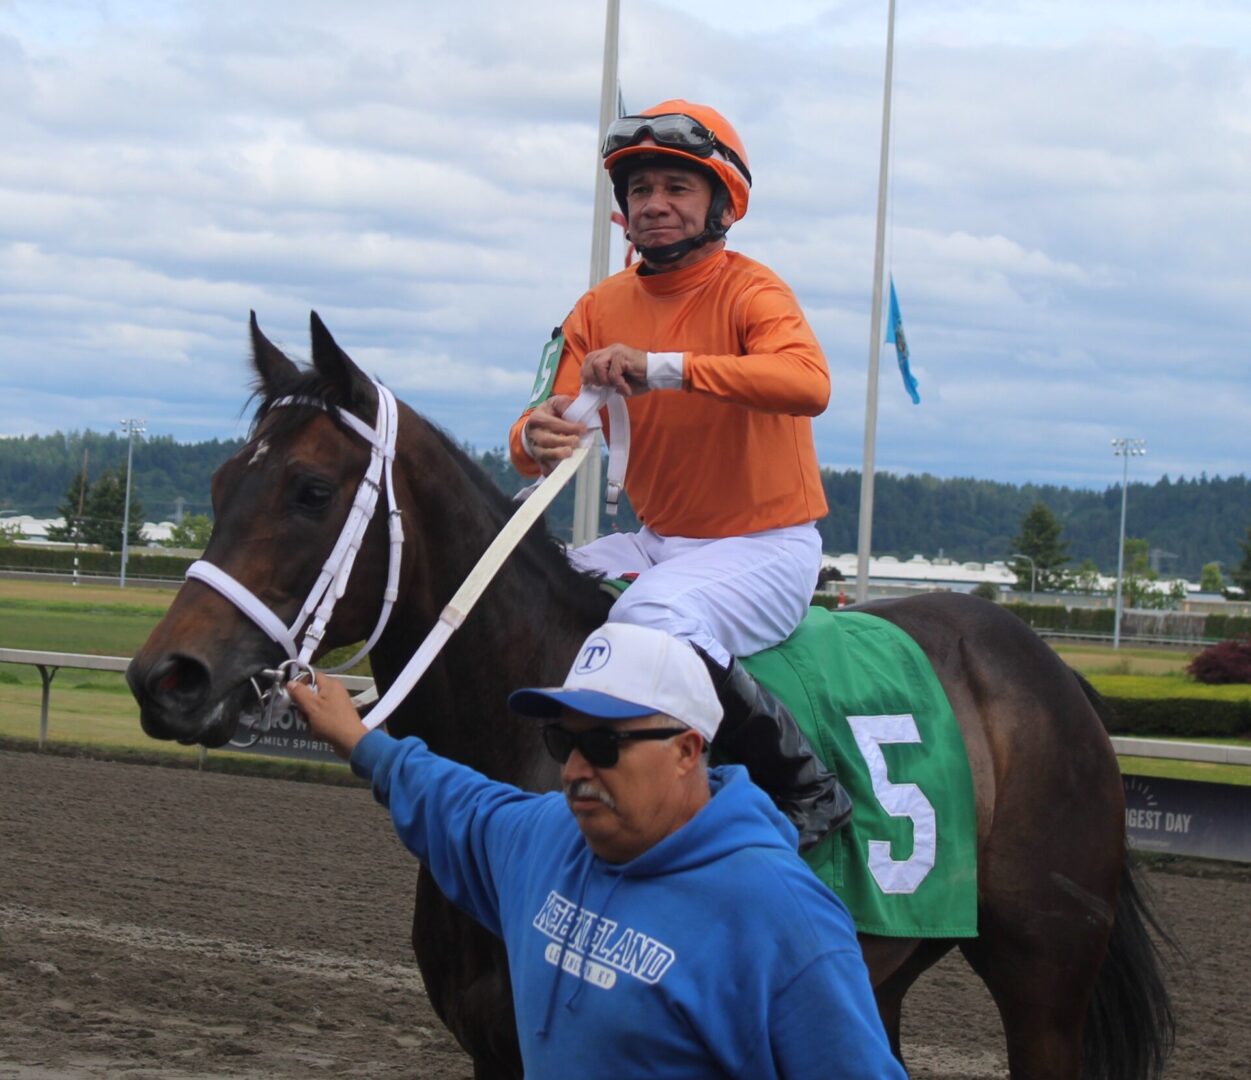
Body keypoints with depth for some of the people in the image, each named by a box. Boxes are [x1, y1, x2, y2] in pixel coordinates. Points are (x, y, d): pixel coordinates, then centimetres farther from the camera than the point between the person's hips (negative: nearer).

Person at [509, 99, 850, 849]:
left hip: (766, 544, -7)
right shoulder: (603, 309, 5)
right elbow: (540, 434, -2)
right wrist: (538, 439, -29)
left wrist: (662, 366, -42)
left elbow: (809, 384, -35)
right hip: (658, 541, 7)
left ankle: (808, 787, -18)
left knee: (654, 620, -33)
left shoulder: (749, 292, -13)